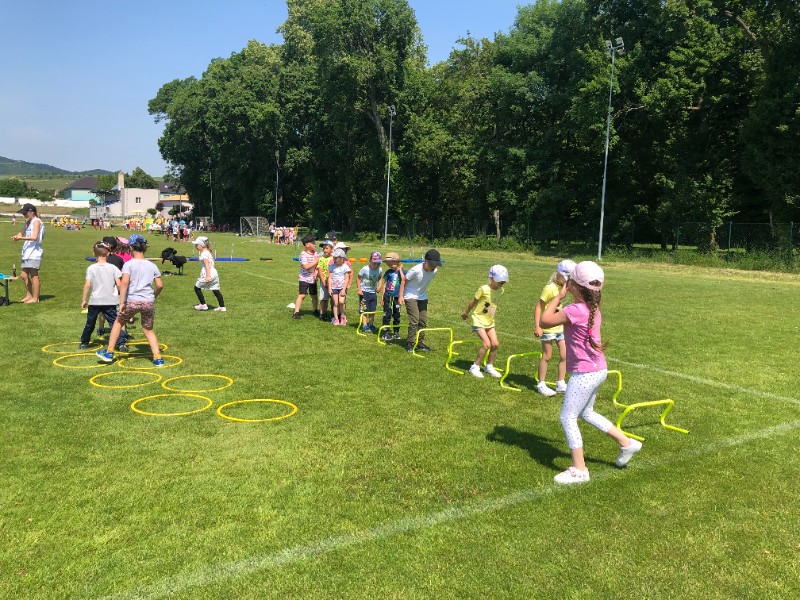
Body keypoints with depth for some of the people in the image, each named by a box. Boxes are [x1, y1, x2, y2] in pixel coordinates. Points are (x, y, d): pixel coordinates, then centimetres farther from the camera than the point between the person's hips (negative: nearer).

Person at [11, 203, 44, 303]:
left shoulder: (36, 221, -9)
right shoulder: (28, 222, 17)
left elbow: (34, 237, -20)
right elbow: (22, 233, 15)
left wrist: (21, 238, -20)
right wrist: (17, 237, -6)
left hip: (34, 252, -9)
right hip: (27, 252, 9)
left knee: (34, 275, -3)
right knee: (24, 275, 11)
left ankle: (35, 298, 4)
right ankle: (29, 295, 23)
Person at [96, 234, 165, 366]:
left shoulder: (129, 264, -5)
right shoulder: (152, 265, 6)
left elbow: (124, 282, -18)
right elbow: (160, 285, 6)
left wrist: (122, 302, -15)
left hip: (132, 301, -3)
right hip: (149, 302, 3)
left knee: (118, 322, 22)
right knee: (148, 330, 17)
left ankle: (109, 352, 28)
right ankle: (158, 358, 8)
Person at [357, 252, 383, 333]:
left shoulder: (379, 270, -5)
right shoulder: (365, 269, -17)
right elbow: (359, 278, -7)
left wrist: (379, 286, 0)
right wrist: (359, 289, -12)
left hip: (373, 292, 4)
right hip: (364, 292, -4)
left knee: (372, 310, 10)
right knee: (364, 310, -4)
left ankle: (371, 325, 23)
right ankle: (364, 326, 0)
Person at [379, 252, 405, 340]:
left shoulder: (402, 272, -1)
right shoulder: (388, 272, 2)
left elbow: (403, 280, -21)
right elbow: (384, 284, 6)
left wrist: (400, 269, -14)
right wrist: (382, 296, 5)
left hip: (397, 296, 0)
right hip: (388, 296, 0)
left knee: (397, 315, 9)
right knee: (387, 314, 0)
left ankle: (396, 332, 21)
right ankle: (385, 332, 5)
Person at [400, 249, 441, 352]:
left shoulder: (434, 271, -10)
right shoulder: (416, 270, -27)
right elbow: (404, 281, -16)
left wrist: (423, 290, 15)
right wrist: (401, 296, -17)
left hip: (422, 297, 6)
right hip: (411, 296, -6)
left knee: (423, 320, 5)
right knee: (414, 319, -13)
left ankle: (419, 342, 17)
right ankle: (410, 343, -2)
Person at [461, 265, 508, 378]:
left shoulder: (500, 290, -1)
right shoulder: (484, 289, -19)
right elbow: (473, 302, -7)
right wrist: (466, 313, 4)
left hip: (489, 321, 6)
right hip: (479, 319, -6)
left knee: (495, 344, 0)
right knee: (486, 343, -17)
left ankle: (489, 366, 20)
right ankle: (475, 367, -5)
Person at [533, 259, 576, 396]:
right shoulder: (550, 288, -18)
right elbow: (538, 307, -16)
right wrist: (537, 326, -22)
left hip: (561, 327, 7)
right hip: (548, 327, -7)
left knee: (564, 355, 7)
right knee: (547, 356, 4)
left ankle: (560, 384, 21)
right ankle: (541, 385, 18)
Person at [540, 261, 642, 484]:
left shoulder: (576, 310, -24)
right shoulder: (592, 308, 5)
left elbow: (545, 320, -18)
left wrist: (559, 295, -12)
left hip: (585, 373, -10)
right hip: (598, 369, 10)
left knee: (567, 417, 2)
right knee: (586, 413, 26)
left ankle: (579, 470, 9)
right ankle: (626, 443, 34)